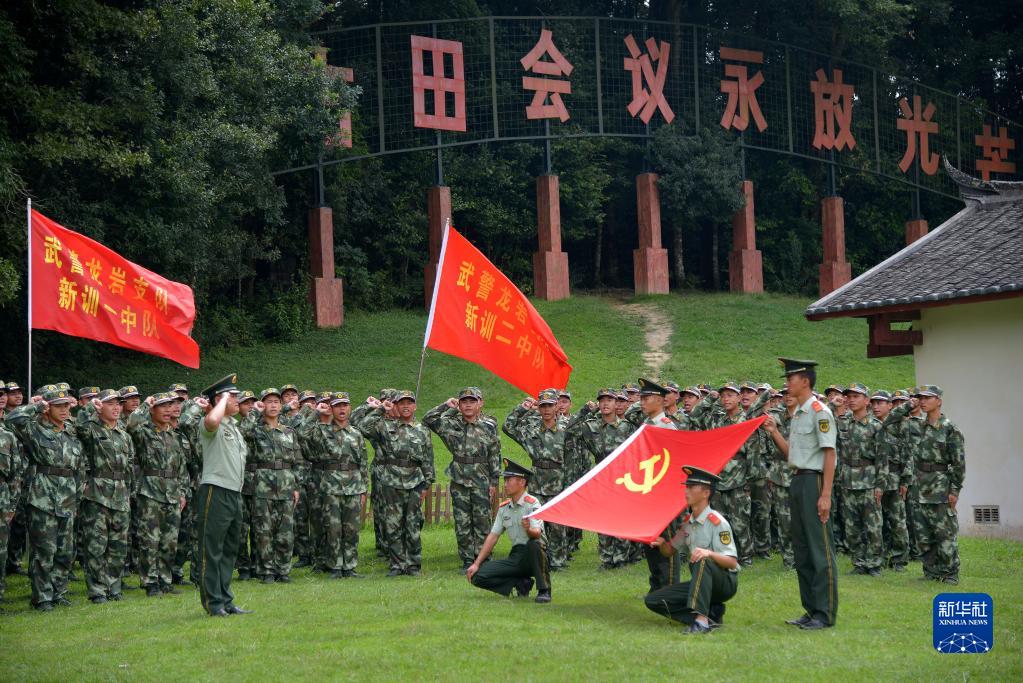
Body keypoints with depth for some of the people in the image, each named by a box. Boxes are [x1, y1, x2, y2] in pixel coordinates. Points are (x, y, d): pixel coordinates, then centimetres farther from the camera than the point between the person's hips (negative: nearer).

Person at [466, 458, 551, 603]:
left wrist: (528, 530, -48)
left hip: (532, 554, -6)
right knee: (478, 576, -12)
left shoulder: (532, 503, -9)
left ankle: (544, 590, -23)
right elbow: (493, 537, 12)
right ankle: (521, 583, 2)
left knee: (533, 543, -40)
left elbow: (537, 534, -23)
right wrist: (476, 564, 5)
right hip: (515, 557, 6)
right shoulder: (504, 508, 10)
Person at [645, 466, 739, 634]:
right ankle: (711, 614, -8)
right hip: (700, 583, 7)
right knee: (652, 600, -6)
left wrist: (709, 553, -39)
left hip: (725, 583, -7)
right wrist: (662, 544, -8)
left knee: (702, 560, -39)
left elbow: (732, 562, -20)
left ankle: (701, 620, -43)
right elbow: (670, 551, 16)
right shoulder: (687, 521, 7)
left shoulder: (717, 522, -16)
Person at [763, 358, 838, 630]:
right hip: (797, 480, 10)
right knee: (801, 549, 12)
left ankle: (825, 613, -2)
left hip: (813, 480, -10)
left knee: (820, 549, -5)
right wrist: (774, 432, 8)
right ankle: (811, 610, 20)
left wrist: (825, 495, -20)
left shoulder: (820, 412, -11)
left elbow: (829, 454, -15)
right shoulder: (797, 413, 16)